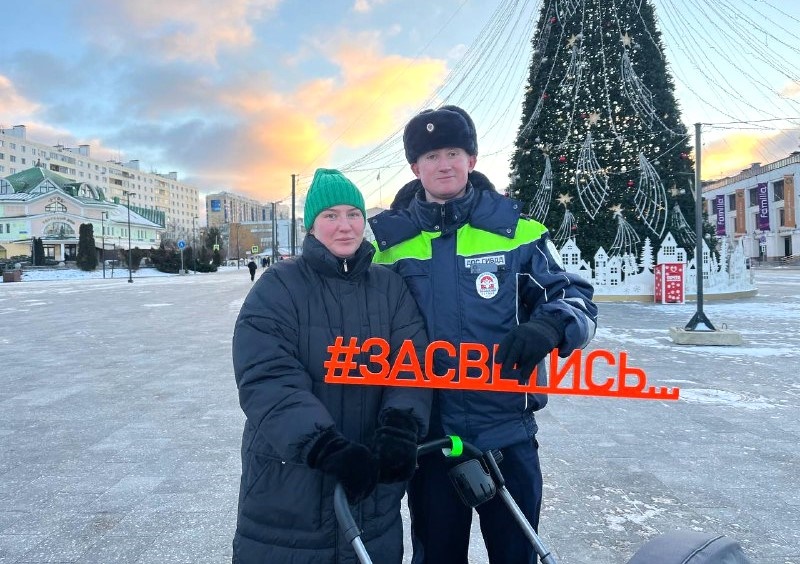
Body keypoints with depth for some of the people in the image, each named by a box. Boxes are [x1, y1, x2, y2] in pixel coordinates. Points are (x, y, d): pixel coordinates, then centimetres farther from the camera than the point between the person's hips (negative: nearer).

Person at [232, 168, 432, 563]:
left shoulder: (391, 287, 4)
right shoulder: (278, 287, -5)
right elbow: (268, 379, -17)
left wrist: (400, 427, -26)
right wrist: (326, 446, -30)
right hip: (288, 484, -2)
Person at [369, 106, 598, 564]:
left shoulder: (516, 228, -2)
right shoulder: (389, 237, 1)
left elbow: (576, 298, -1)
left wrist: (547, 327, -25)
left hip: (508, 429, -1)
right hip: (428, 432, 1)